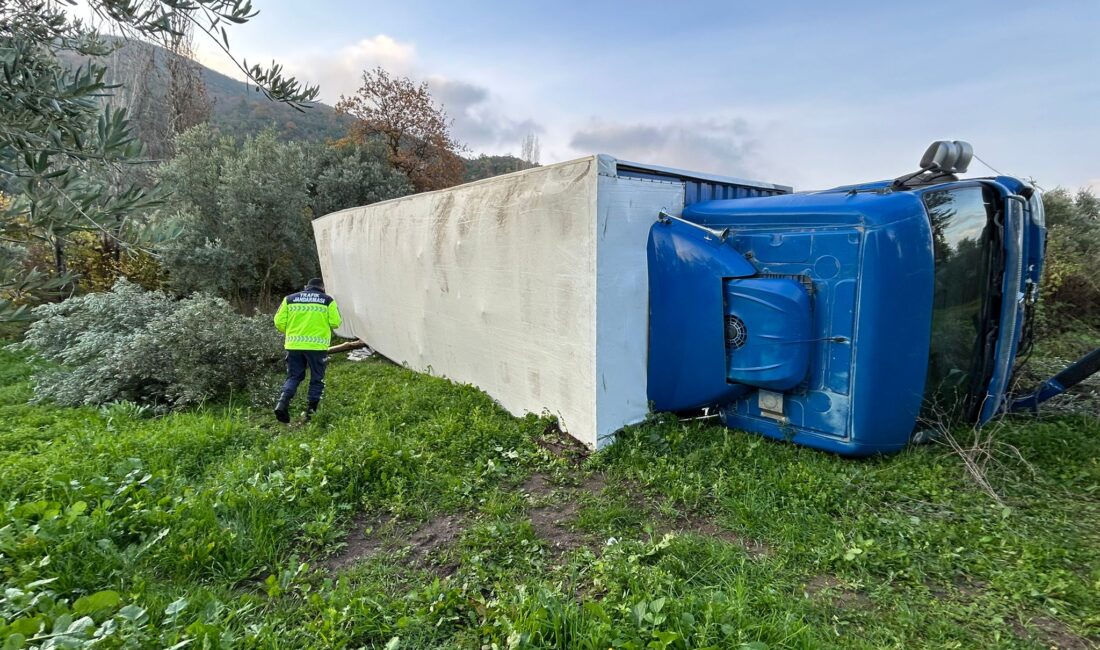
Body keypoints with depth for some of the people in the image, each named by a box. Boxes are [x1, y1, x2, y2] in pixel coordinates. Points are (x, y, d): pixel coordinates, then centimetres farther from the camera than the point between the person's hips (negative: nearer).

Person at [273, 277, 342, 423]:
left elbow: (279, 322, 5)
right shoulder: (328, 300, 3)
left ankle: (283, 403, -6)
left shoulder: (289, 299, 9)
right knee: (317, 379, 10)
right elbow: (335, 323, -2)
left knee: (293, 376, 15)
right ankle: (311, 411, 11)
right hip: (317, 345, -2)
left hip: (294, 345, 3)